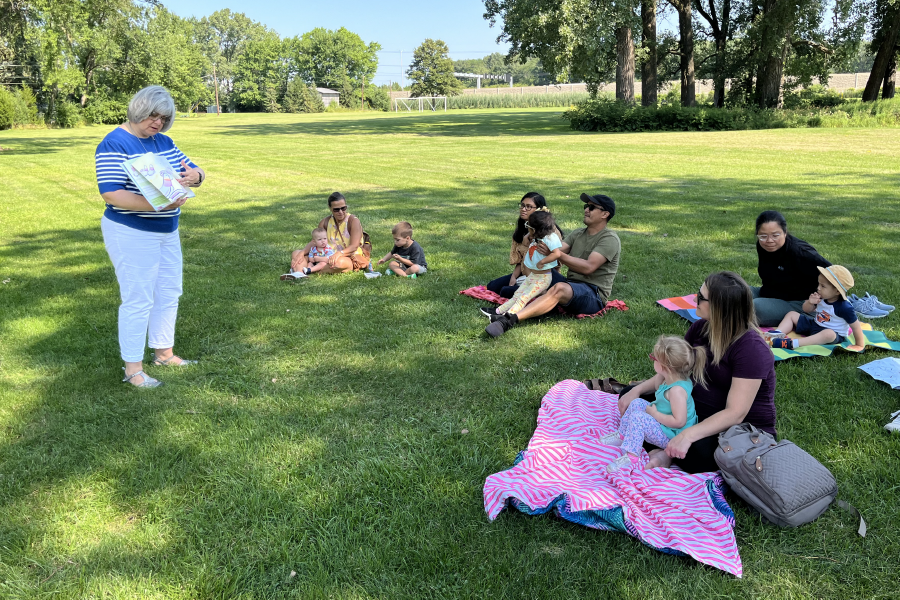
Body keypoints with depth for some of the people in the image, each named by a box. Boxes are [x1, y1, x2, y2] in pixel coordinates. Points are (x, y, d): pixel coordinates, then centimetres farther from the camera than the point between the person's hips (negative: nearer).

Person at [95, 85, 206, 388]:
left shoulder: (164, 142, 8)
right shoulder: (115, 144, -15)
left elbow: (193, 171, 10)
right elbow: (110, 193, -24)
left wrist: (194, 176, -16)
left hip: (167, 232, 8)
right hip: (132, 235, -8)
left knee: (169, 293, 15)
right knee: (138, 299, -4)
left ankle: (164, 353, 30)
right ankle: (133, 369, 7)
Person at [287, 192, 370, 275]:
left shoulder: (353, 221, -9)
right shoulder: (325, 222, 8)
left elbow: (354, 246, -19)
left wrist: (339, 253, -39)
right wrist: (302, 252, -17)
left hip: (350, 258, -6)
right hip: (329, 257, 6)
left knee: (339, 262, -44)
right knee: (296, 253, -7)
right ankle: (299, 273, -39)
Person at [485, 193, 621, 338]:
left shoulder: (610, 239, -5)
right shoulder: (577, 234, 19)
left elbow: (588, 267, -19)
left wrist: (557, 254, -25)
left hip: (594, 294, -8)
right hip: (571, 285, 8)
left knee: (560, 288, -37)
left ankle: (510, 320, -53)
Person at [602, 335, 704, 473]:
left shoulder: (677, 390, -32)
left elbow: (679, 421, -33)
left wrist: (655, 413, -24)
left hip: (671, 435, -11)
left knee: (637, 417, -22)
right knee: (637, 403, 11)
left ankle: (631, 456, -21)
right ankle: (622, 435, 21)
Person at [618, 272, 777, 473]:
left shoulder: (752, 349, -25)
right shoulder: (701, 328, -2)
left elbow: (735, 414, -28)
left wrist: (688, 435, -38)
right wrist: (637, 390, -7)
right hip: (697, 411, 8)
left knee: (699, 453, -40)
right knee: (631, 400, 2)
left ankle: (670, 454, -9)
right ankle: (671, 448, -17)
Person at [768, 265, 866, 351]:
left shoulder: (844, 307, -24)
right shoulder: (820, 297, -5)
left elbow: (856, 326, -20)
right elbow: (806, 309, 5)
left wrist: (859, 345, -18)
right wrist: (810, 303, -17)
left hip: (835, 335, -8)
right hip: (815, 325, 8)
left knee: (828, 334, -43)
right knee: (792, 314, 7)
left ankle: (792, 343, -53)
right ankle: (778, 333, -18)